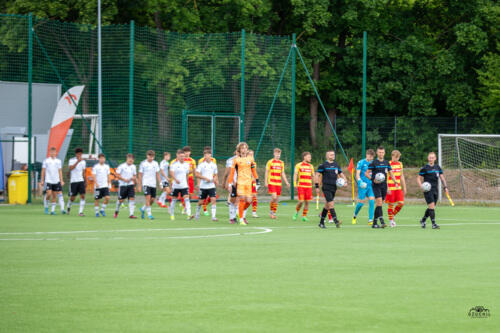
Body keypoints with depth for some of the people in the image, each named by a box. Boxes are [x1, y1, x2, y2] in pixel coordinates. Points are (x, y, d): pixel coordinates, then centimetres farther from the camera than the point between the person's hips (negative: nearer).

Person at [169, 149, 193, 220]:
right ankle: (172, 215, 25)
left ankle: (189, 215, -21)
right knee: (174, 200, 9)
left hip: (184, 186, 3)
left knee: (187, 199, -12)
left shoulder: (187, 164, 8)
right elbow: (171, 173, -22)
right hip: (176, 185, -3)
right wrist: (175, 179, -37)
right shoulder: (174, 164, -8)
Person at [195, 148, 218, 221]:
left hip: (212, 186, 2)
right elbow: (197, 174, -7)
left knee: (214, 200, -14)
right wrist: (205, 178, -17)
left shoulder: (214, 165, 7)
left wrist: (216, 179, -3)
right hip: (203, 186, -2)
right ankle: (197, 214, 33)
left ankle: (213, 216, -16)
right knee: (200, 201, 8)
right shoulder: (201, 164, -3)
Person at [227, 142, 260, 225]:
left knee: (248, 201, -4)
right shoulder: (236, 160, 1)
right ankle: (241, 219, -4)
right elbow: (232, 172, 3)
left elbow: (253, 171, 17)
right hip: (240, 182, -3)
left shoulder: (250, 159, 10)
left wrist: (257, 182, 15)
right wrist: (230, 184, -1)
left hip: (248, 183, 3)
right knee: (242, 199, -12)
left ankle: (243, 214, 24)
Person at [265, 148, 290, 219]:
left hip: (278, 183, 5)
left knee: (277, 199, 3)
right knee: (274, 197, -17)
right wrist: (266, 182, -7)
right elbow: (267, 172, -1)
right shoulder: (270, 162, -2)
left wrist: (286, 182, 11)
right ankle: (271, 210, 1)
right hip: (271, 183, -5)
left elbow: (283, 173, 18)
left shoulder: (281, 163, 13)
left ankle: (274, 213, 12)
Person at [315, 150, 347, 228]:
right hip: (326, 187, -6)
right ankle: (336, 222, -22)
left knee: (327, 206, 11)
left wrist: (345, 181, 2)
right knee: (331, 204, -16)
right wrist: (317, 186, -7)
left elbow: (341, 174, 20)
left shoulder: (336, 165, 13)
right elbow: (317, 175, -2)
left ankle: (321, 222, 20)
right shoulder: (323, 165, -4)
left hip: (334, 188, 6)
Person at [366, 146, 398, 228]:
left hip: (384, 185, 5)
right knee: (379, 202, -18)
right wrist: (373, 179, -19)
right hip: (376, 185, -5)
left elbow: (391, 173, 15)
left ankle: (374, 223, 14)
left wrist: (395, 181, -3)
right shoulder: (373, 163, -4)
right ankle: (382, 222, -25)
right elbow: (366, 173, -3)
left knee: (379, 204, 7)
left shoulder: (386, 163, 11)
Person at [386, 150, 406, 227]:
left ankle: (393, 215, 18)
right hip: (390, 188, -5)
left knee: (401, 203, -4)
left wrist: (404, 188, 17)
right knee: (390, 204, -2)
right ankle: (391, 220, 9)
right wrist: (387, 188, -17)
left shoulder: (400, 164, 11)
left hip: (398, 188, 5)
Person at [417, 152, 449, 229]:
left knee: (431, 208, 10)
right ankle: (433, 224, -14)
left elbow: (442, 178, 13)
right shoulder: (425, 168, -3)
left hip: (435, 190, 5)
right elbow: (419, 179, 1)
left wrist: (445, 187, 1)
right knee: (431, 206, -16)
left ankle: (423, 220, 30)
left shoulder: (438, 167, 11)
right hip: (428, 190, -5)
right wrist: (421, 186, -17)